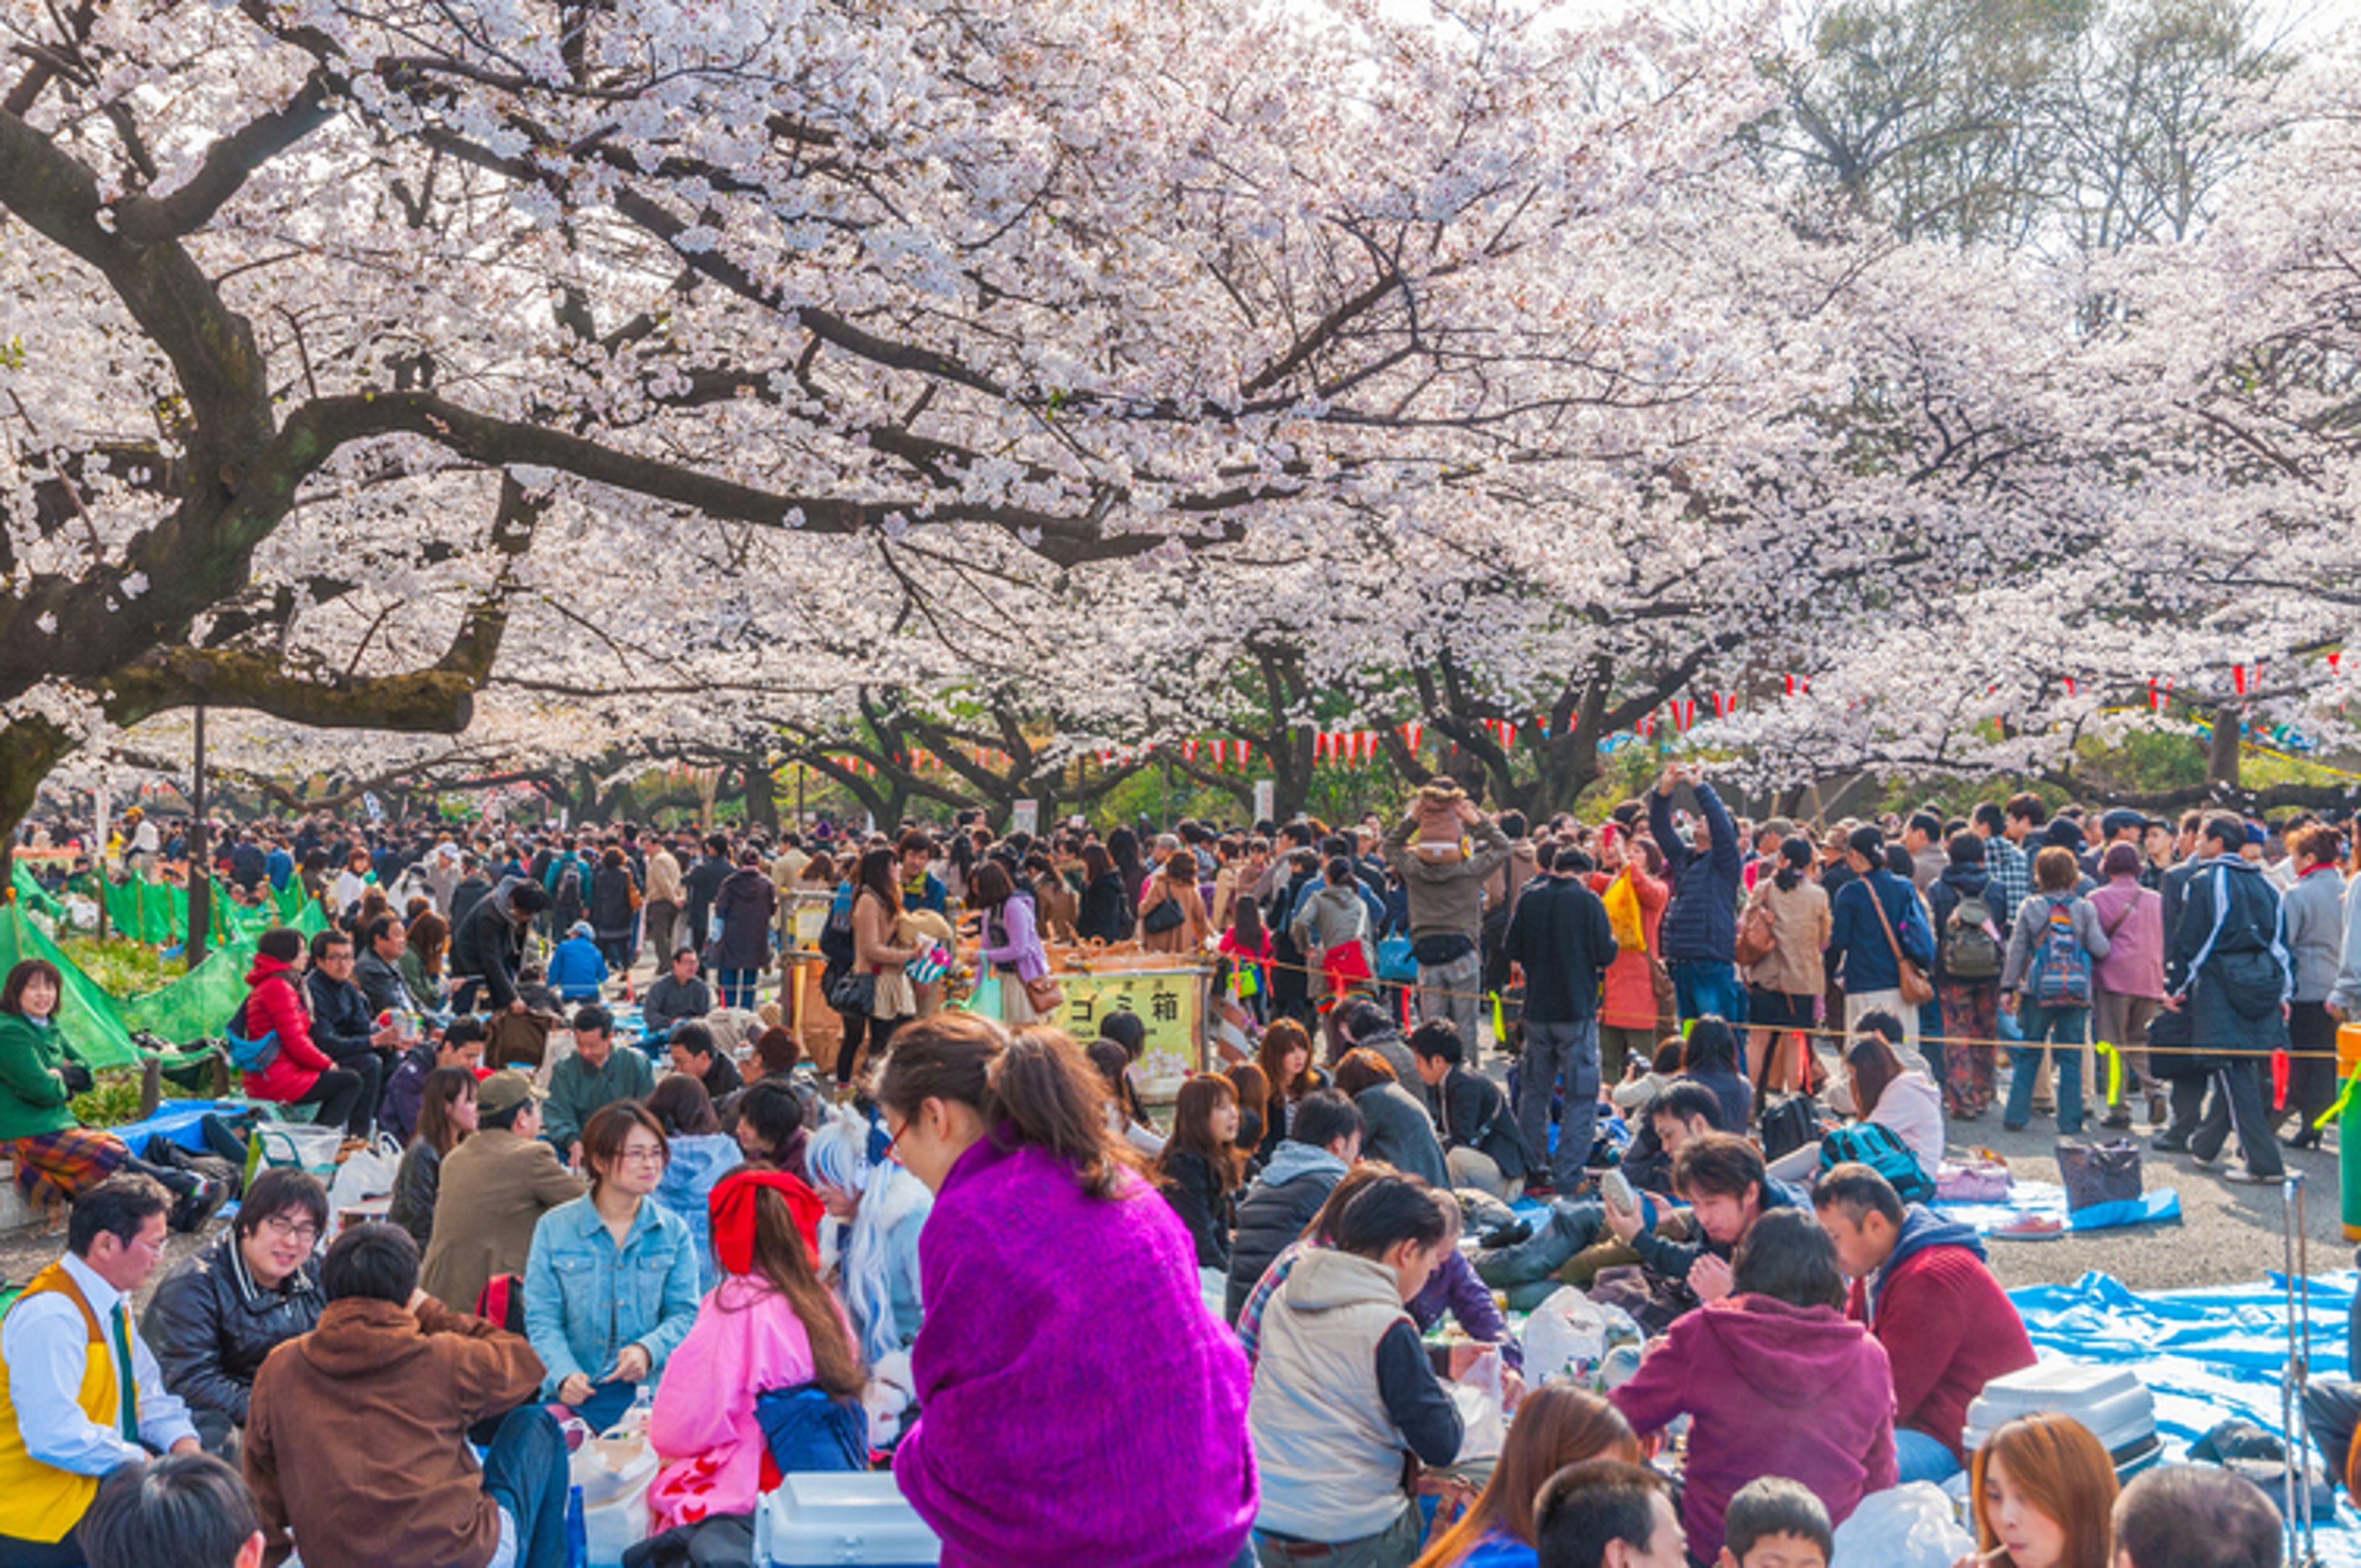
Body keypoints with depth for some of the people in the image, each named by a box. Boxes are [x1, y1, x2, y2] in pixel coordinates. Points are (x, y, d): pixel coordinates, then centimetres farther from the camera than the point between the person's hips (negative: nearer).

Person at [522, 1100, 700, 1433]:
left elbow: (685, 1312, 4)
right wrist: (563, 1375, -16)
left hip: (650, 1393, 0)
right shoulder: (554, 1228, 6)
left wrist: (649, 1350, -18)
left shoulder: (674, 1232, 8)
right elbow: (542, 1318, 2)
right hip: (573, 1397, 0)